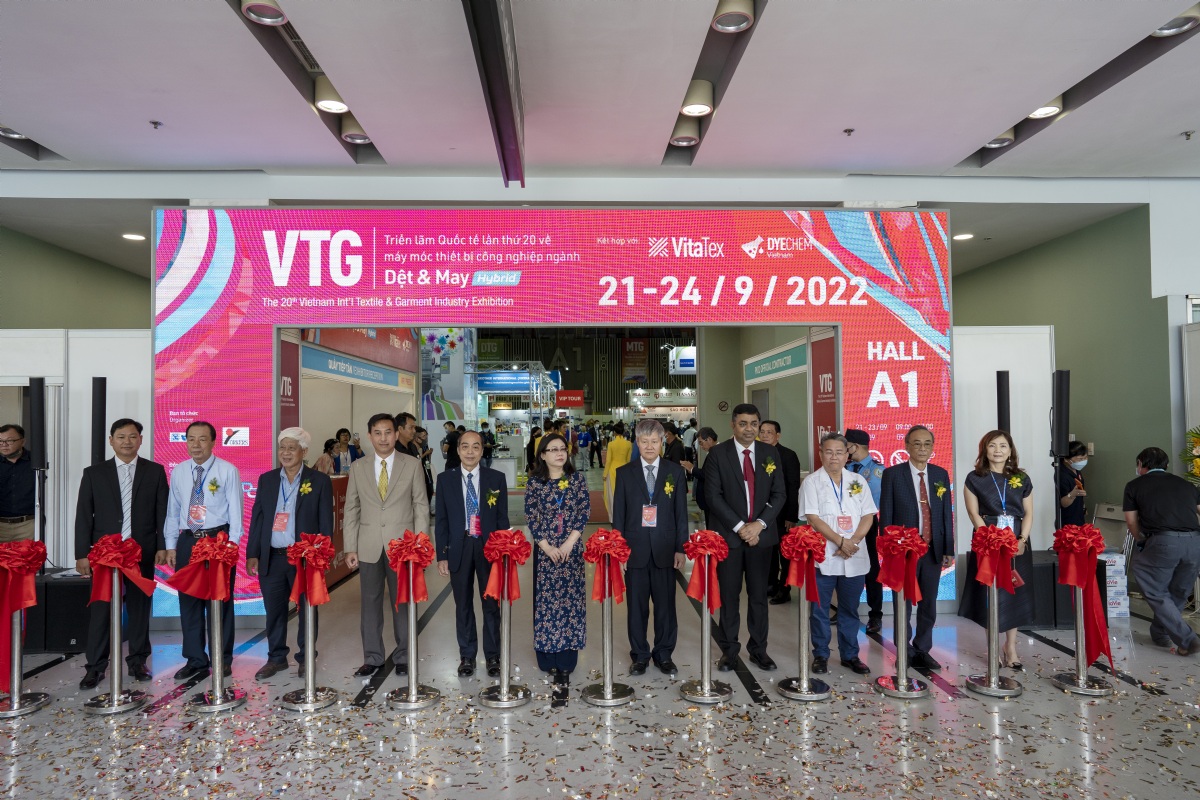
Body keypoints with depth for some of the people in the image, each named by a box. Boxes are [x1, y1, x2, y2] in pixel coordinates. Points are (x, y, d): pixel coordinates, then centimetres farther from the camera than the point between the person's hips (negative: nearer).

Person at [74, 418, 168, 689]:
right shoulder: (94, 473, 5)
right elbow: (83, 515, 3)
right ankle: (96, 667, 11)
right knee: (100, 609, 2)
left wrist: (162, 546, -2)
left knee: (140, 606, 7)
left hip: (142, 552, 0)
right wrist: (82, 554, -2)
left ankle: (138, 662, 17)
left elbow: (163, 512, 4)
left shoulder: (155, 471, 4)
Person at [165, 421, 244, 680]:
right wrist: (170, 545, 7)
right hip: (187, 540, 4)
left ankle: (222, 660, 15)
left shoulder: (228, 471, -4)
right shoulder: (178, 472, 8)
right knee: (189, 601, 9)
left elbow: (235, 511, -6)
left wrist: (231, 545, -12)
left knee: (220, 601, 3)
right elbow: (172, 511, 11)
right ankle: (195, 660, 21)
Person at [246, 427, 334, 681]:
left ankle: (306, 658, 22)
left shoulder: (319, 481, -1)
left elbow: (326, 522, -2)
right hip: (271, 558, 3)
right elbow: (257, 518, 9)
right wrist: (252, 554, 3)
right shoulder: (266, 479, 9)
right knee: (274, 611, 11)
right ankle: (276, 658, 26)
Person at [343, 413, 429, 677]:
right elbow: (351, 510, 7)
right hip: (369, 547, 2)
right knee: (370, 603, 8)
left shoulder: (412, 465, 1)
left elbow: (421, 507, 1)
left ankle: (404, 657, 19)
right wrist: (350, 548, 2)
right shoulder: (358, 467, 6)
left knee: (402, 603, 6)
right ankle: (372, 658, 22)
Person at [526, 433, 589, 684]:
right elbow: (531, 517, -2)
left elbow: (584, 511, -1)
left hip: (572, 549, 1)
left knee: (570, 598, 0)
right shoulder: (535, 482, 1)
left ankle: (566, 663, 6)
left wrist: (569, 543, -10)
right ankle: (549, 660, 13)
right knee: (545, 599, 2)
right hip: (544, 550, 0)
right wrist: (547, 547, -10)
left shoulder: (577, 478, 3)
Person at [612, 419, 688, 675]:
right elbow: (618, 514, 3)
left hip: (665, 550, 0)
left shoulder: (676, 472, 4)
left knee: (665, 604, 8)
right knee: (636, 606, 8)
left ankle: (663, 654, 24)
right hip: (635, 549, 0)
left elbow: (681, 513, 3)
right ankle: (639, 655, 22)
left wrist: (681, 548, -1)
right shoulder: (624, 473, 3)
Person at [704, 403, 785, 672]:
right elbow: (712, 495, -8)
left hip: (760, 533, 2)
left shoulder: (771, 453, 6)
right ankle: (729, 650, 16)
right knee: (729, 596, 4)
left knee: (759, 595, 10)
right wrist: (739, 527, -13)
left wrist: (759, 524, -9)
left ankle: (758, 649, 22)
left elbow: (778, 494, 4)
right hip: (728, 535, -2)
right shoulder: (718, 454, -3)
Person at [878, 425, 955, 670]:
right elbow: (885, 515, -4)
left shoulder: (941, 474, 7)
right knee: (904, 603, 5)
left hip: (933, 549, 3)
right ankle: (905, 652, 18)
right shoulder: (892, 474, -4)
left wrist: (949, 550, 4)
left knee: (929, 604, 10)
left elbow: (947, 514, 8)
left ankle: (922, 650, 24)